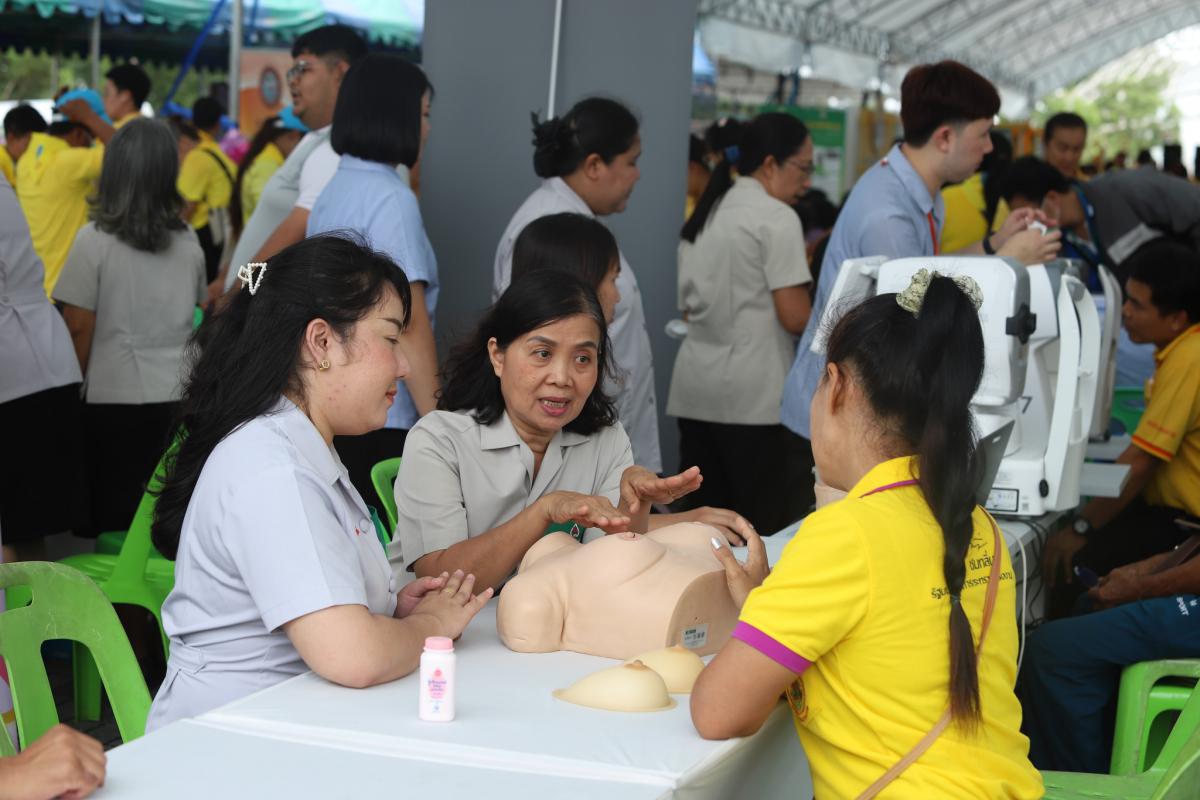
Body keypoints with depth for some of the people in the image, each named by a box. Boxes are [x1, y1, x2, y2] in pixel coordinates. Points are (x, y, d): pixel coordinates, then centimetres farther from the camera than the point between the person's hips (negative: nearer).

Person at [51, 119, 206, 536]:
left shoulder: (95, 240, -8)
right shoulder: (188, 243, 3)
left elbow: (79, 330, -6)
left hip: (114, 402, -3)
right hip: (180, 398, 3)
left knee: (116, 526, 5)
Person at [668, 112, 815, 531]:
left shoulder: (705, 214, 15)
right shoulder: (776, 217, -8)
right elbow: (795, 317, -12)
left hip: (694, 390, 8)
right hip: (754, 394, -8)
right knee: (768, 528, -2)